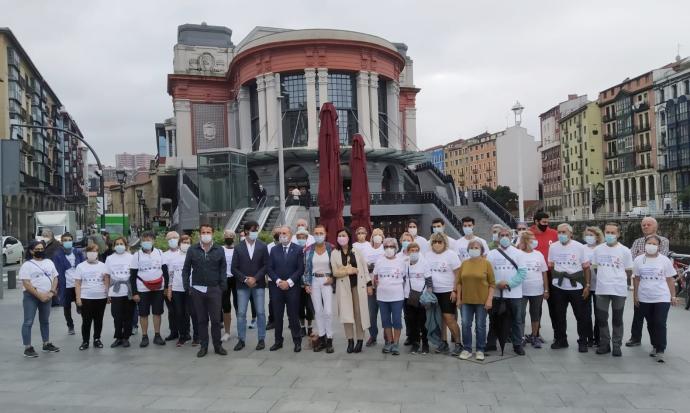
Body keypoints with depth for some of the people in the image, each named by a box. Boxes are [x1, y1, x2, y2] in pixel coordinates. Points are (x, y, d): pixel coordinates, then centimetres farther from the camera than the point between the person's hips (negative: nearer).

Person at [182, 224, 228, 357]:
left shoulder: (219, 250, 3)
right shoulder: (192, 250, 3)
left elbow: (223, 270, 5)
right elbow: (186, 269, 7)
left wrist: (223, 287, -3)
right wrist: (187, 287, 1)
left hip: (214, 289, -1)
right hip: (197, 290, 1)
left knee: (216, 319, 2)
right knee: (201, 320, 9)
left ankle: (218, 346, 14)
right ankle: (203, 346, 19)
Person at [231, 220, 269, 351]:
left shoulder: (262, 246, 2)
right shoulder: (238, 248, 2)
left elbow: (266, 265, -1)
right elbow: (234, 268, 0)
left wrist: (255, 278, -11)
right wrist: (245, 279, -11)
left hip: (258, 284, 0)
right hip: (242, 285, 0)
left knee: (260, 312, 2)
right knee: (241, 313, 3)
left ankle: (261, 339, 12)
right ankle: (241, 340, 13)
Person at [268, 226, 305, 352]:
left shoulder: (298, 249, 0)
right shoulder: (274, 250, 8)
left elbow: (301, 269, -5)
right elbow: (270, 268, 5)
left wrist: (289, 282, -12)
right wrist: (278, 281, -9)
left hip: (292, 287, -3)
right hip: (277, 287, 3)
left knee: (293, 316, 1)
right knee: (277, 316, 7)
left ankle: (297, 341, 12)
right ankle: (278, 341, 17)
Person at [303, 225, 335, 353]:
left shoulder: (331, 248, -2)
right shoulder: (309, 250, 2)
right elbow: (306, 267, 4)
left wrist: (332, 278, -6)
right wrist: (306, 284, -1)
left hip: (327, 281, -2)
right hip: (314, 281, 2)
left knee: (328, 311, -8)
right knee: (318, 311, 5)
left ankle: (329, 340, 4)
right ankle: (322, 338, 15)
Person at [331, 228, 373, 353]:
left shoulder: (357, 251, 4)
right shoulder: (334, 254, 3)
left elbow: (365, 268, 5)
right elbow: (335, 272, -2)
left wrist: (369, 284, 1)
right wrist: (349, 271, -14)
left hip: (358, 285, 0)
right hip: (344, 287, 0)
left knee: (359, 312, 1)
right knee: (346, 313, -2)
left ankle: (360, 340, 8)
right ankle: (350, 341, 7)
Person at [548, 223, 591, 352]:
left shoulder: (580, 247, -5)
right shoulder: (553, 247, 1)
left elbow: (586, 267, -2)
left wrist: (587, 285, -5)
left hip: (576, 287, -2)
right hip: (558, 287, 2)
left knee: (581, 316, 4)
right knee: (559, 316, 10)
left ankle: (582, 342, 17)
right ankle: (561, 340, 23)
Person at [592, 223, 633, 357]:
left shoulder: (625, 251, -3)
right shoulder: (598, 249, 4)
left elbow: (629, 271, 4)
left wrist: (616, 278, 3)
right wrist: (604, 278, 8)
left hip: (619, 290, -2)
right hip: (602, 289, 2)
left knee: (617, 319, 8)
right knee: (601, 318, 6)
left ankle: (617, 345, 17)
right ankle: (604, 344, 19)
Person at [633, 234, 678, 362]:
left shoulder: (665, 260, -3)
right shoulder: (639, 260, 2)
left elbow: (670, 280, 2)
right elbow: (637, 279, 7)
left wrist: (673, 296, 1)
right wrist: (635, 295, 7)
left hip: (662, 298, -2)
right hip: (644, 299, 2)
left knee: (660, 324, -6)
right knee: (650, 324, 13)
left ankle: (660, 351, -2)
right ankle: (655, 346, 27)